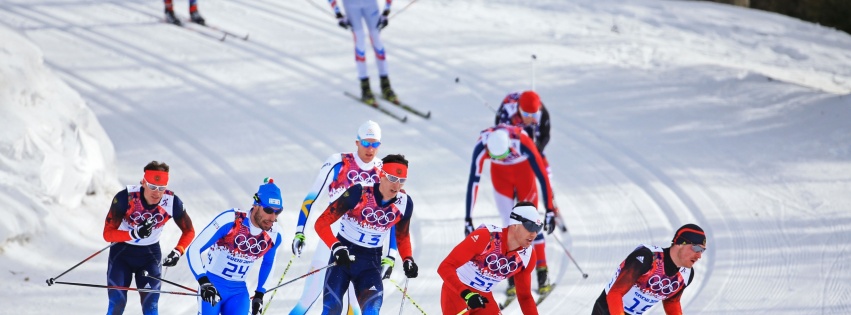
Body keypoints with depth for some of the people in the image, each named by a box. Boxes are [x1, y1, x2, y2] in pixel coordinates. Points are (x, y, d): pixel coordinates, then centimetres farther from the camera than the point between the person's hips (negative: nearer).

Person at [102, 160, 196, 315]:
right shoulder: (125, 198, -28)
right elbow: (107, 234, -24)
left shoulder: (172, 202, -20)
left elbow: (189, 231, -3)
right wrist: (135, 234, -40)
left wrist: (178, 251, -21)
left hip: (150, 253, 1)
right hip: (122, 251, -1)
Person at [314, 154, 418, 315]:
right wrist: (337, 248, -30)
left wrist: (408, 259, -4)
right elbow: (322, 223, -16)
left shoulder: (405, 204, -6)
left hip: (371, 260, 3)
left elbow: (402, 236, 14)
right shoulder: (359, 194, -20)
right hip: (343, 254, -3)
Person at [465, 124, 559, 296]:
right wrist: (468, 218, -29)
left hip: (524, 172, -1)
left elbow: (542, 176, -29)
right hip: (500, 174, 1)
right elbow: (473, 181, -30)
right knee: (509, 225, -7)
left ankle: (543, 274, 2)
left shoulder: (524, 144, -38)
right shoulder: (481, 148, -34)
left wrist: (550, 211, -26)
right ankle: (513, 277, -1)